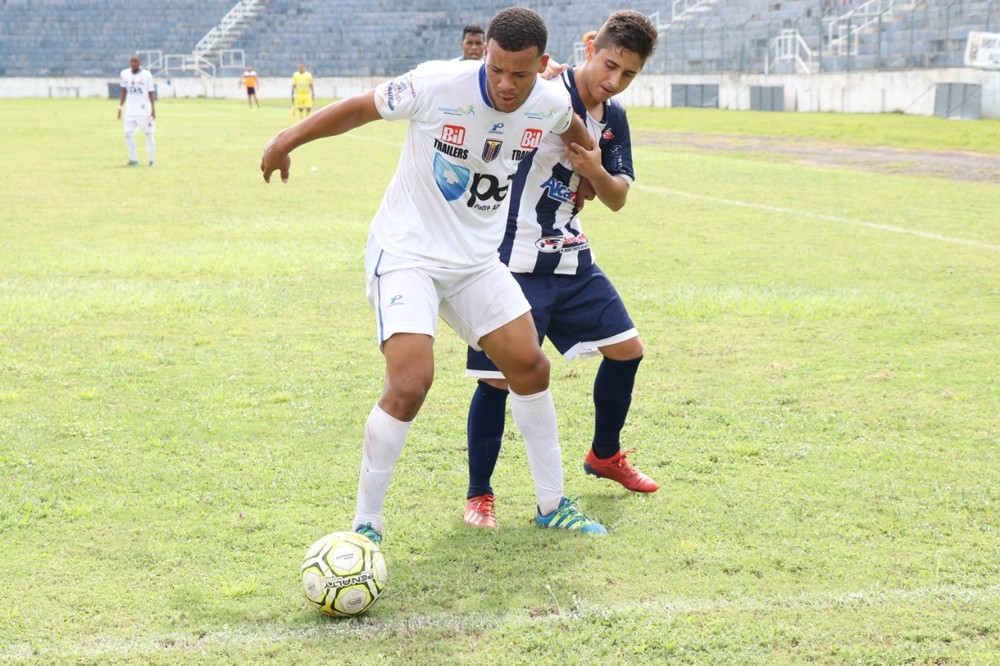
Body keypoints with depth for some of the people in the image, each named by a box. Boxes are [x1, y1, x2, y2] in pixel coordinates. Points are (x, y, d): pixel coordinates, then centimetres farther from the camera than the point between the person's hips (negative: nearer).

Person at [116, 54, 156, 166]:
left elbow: (151, 93, -4)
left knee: (148, 134, 1)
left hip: (144, 110, -4)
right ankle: (134, 159, 5)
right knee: (128, 133, -3)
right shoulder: (125, 74, 4)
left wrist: (153, 109, -11)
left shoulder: (146, 75, -6)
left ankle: (152, 160, 8)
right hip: (130, 110, 4)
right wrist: (120, 107, 9)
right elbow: (124, 92, 13)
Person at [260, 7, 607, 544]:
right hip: (406, 253, -6)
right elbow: (361, 108, -8)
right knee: (410, 383, -21)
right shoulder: (437, 85, -23)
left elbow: (569, 127, 19)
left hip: (477, 259, 6)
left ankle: (552, 505, 26)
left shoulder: (551, 104, -7)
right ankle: (365, 524, -6)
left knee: (530, 367, 7)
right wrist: (290, 138, -3)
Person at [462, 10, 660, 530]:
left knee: (626, 350, 13)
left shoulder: (614, 119, 6)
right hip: (513, 263, -7)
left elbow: (617, 199, 7)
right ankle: (479, 494, 10)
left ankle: (604, 456, 36)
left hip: (571, 261, 8)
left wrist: (595, 170, -14)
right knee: (499, 378, -8)